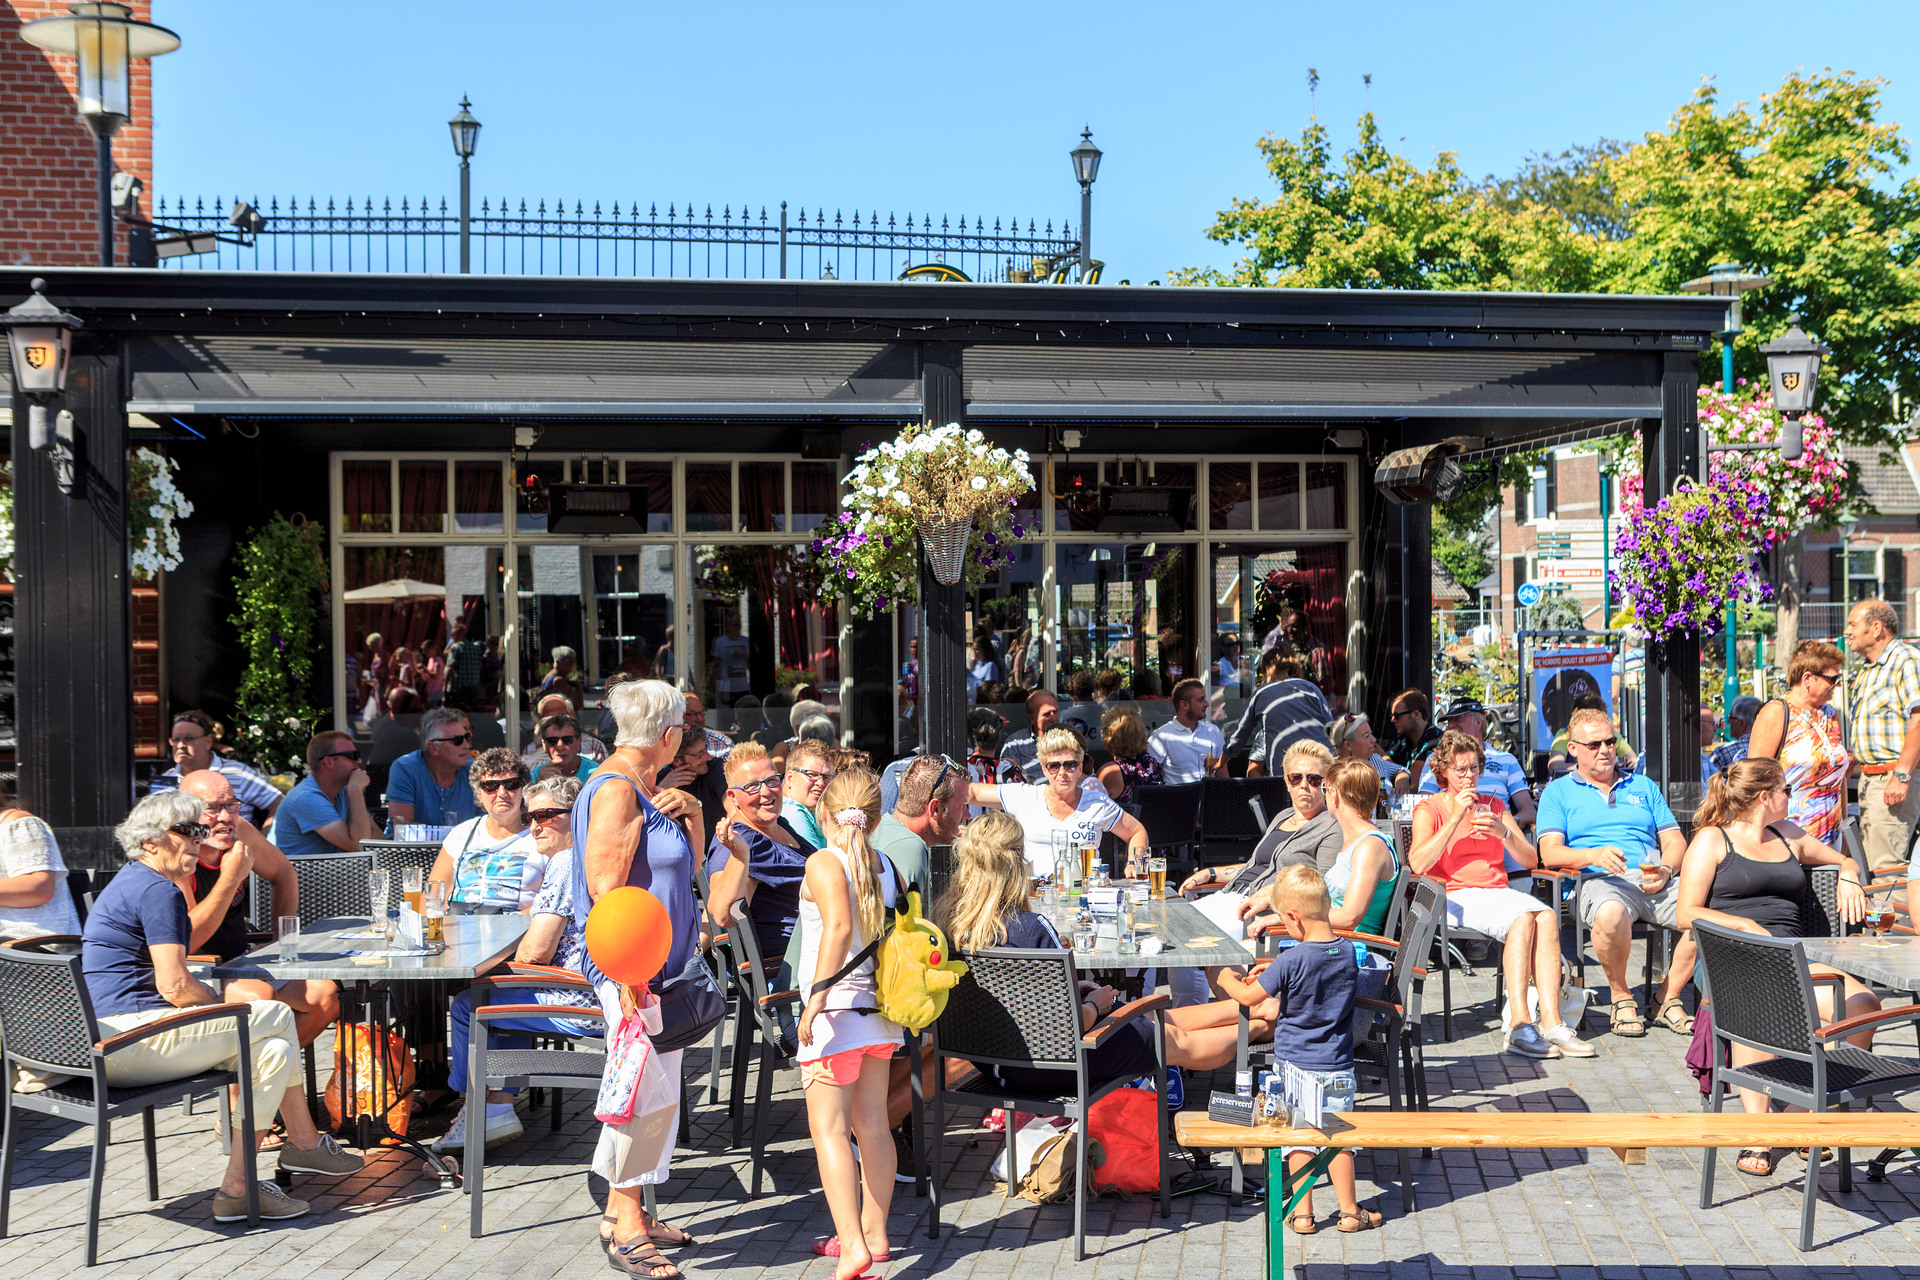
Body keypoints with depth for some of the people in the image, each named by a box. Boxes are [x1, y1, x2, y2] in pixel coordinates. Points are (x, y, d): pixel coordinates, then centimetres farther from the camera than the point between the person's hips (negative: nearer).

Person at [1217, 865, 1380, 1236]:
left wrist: (1228, 980, 9)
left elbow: (1250, 996, -12)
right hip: (1336, 1066, 4)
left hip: (1294, 1063, -3)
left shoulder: (1291, 960, -19)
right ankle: (1349, 1211, 18)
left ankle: (1302, 1213, 13)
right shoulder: (1348, 952, -3)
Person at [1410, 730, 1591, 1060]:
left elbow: (1531, 860, 13)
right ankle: (1519, 1027, -38)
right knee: (1522, 918, -33)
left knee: (1547, 916, -28)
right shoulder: (1429, 808, 8)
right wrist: (1456, 818, -12)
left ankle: (1550, 1021, -34)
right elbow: (1417, 865, -11)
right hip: (1456, 896, -4)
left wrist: (1503, 832, -6)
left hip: (1498, 891, 5)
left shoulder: (1495, 806, 21)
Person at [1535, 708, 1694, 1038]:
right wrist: (1593, 855, -20)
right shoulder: (1558, 792, 15)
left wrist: (1666, 869, -5)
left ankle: (1669, 998, -8)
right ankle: (1621, 997, -13)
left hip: (1656, 882, 4)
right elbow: (1549, 853, 0)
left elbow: (1675, 840, 19)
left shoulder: (1643, 786, 27)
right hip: (1599, 881, -4)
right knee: (1610, 914, -41)